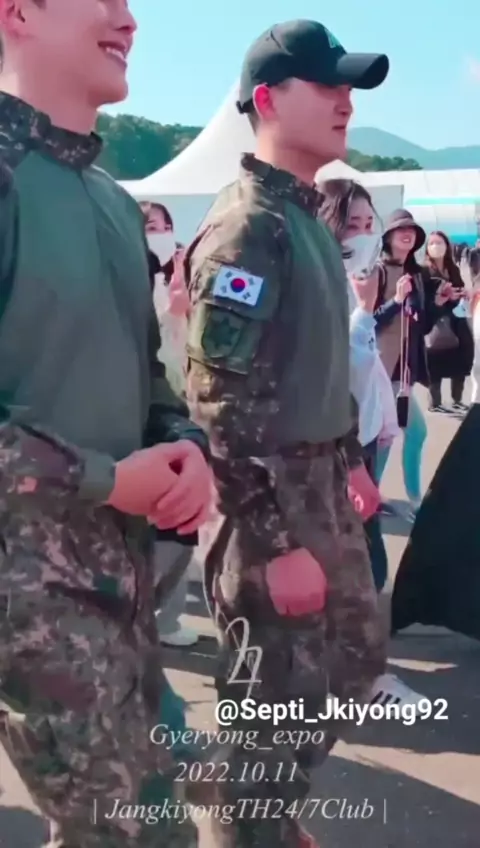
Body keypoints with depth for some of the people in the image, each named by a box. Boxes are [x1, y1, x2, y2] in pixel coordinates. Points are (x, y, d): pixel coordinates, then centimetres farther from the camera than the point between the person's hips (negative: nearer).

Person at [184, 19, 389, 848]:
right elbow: (222, 400, -23)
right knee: (276, 705, 4)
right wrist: (277, 542, -23)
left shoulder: (308, 217, 12)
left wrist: (352, 461, 19)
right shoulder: (246, 226, -18)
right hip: (270, 498, -10)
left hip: (322, 484, 10)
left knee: (356, 655, 22)